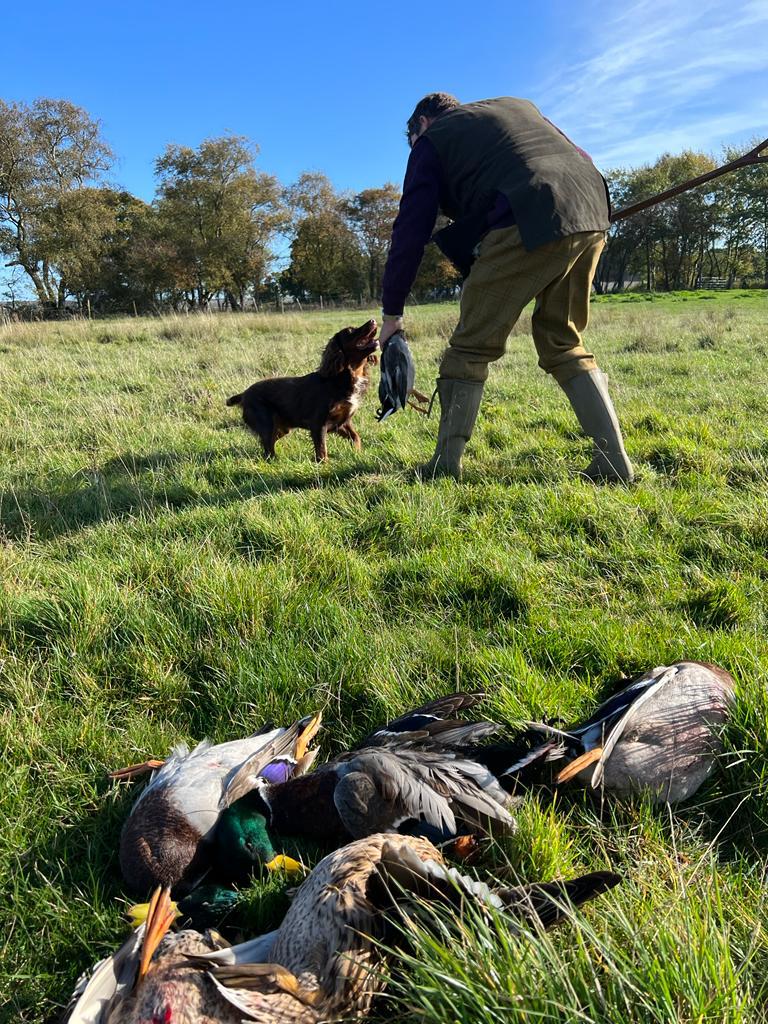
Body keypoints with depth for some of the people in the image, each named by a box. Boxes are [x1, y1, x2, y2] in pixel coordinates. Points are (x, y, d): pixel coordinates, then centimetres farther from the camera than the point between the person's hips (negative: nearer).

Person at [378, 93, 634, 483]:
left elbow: (411, 229, 13)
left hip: (527, 225, -6)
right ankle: (614, 462, 9)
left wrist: (391, 312, 17)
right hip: (591, 218, 6)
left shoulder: (433, 139, 16)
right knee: (563, 343, 15)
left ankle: (445, 464, 7)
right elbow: (580, 158, 28)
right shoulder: (516, 105, 33)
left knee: (472, 345, 5)